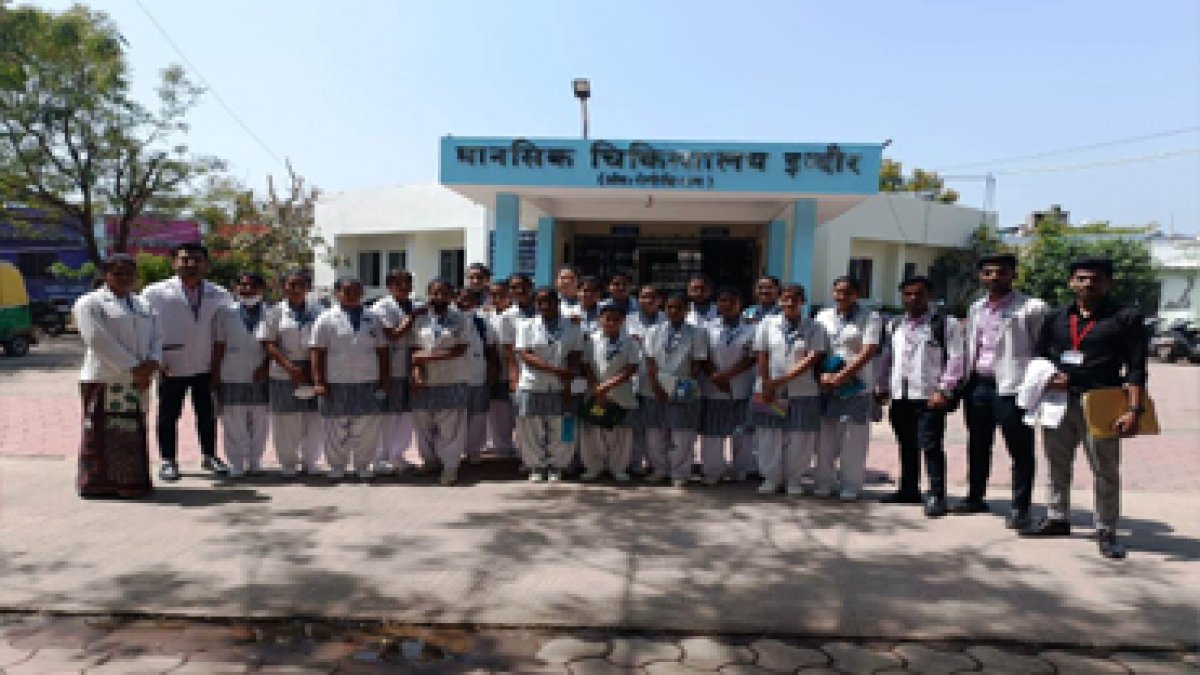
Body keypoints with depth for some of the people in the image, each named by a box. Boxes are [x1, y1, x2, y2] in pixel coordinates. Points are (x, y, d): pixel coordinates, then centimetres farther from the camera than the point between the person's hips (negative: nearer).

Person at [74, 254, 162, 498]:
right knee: (102, 434, -2)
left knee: (133, 435, 10)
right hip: (103, 380, -6)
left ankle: (131, 482, 19)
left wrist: (152, 362, -10)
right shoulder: (89, 304, -2)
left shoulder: (143, 304, 19)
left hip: (137, 381, 6)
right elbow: (99, 341, -14)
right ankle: (98, 484, 7)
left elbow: (157, 335, 10)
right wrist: (133, 368, -18)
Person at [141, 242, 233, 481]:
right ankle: (168, 461, 18)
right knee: (168, 415, 6)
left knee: (207, 414, 12)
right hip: (171, 367, -2)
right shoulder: (156, 293, -5)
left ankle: (209, 456, 26)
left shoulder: (220, 296, 1)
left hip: (206, 366, 2)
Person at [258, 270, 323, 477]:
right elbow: (268, 343, -5)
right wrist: (290, 367, -15)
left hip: (313, 372, 2)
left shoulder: (316, 311, 7)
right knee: (286, 420, 4)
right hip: (284, 373, -2)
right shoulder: (277, 312, 1)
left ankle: (310, 461, 22)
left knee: (314, 419, 6)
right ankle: (288, 463, 19)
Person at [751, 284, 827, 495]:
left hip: (803, 392, -1)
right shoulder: (767, 324, 5)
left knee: (800, 438, 6)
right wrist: (767, 386, -7)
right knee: (769, 437, 6)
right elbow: (762, 357, 1)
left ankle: (794, 479, 22)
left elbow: (813, 357, -10)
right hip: (770, 392, 1)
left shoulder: (814, 329, 1)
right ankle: (771, 478, 22)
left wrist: (782, 380, -17)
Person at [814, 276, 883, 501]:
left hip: (857, 387, -3)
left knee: (854, 440, 0)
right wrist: (823, 374, -9)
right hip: (826, 387, 4)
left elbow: (868, 352, -11)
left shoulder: (870, 318, -2)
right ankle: (824, 483, 17)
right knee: (825, 436, 7)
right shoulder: (823, 317, 12)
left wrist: (841, 376, -17)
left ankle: (850, 486, 10)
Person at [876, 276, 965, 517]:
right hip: (899, 396, 6)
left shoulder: (945, 324, -2)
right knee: (907, 446, 14)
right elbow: (888, 359, 20)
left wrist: (944, 390, -14)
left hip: (929, 396, -6)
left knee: (931, 446, -7)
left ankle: (936, 495, 0)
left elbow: (955, 359, -7)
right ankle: (908, 489, 25)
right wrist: (883, 388, 14)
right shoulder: (894, 326, 16)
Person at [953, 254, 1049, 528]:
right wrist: (967, 381, 11)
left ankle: (1020, 507, 9)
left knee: (1020, 450, 1)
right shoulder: (976, 308, 14)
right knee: (977, 445, 16)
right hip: (978, 384, 7)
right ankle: (975, 497, 29)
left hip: (1010, 386, -6)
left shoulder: (1031, 308, -6)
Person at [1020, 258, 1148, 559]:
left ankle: (1107, 532, 13)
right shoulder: (1056, 318, 10)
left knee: (1105, 471, 1)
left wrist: (1134, 410, -16)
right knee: (1057, 465, 15)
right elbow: (1039, 357, 19)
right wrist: (1047, 377, -2)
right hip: (1057, 401, 5)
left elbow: (1135, 369, -7)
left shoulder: (1126, 318, -2)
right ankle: (1057, 518, 30)